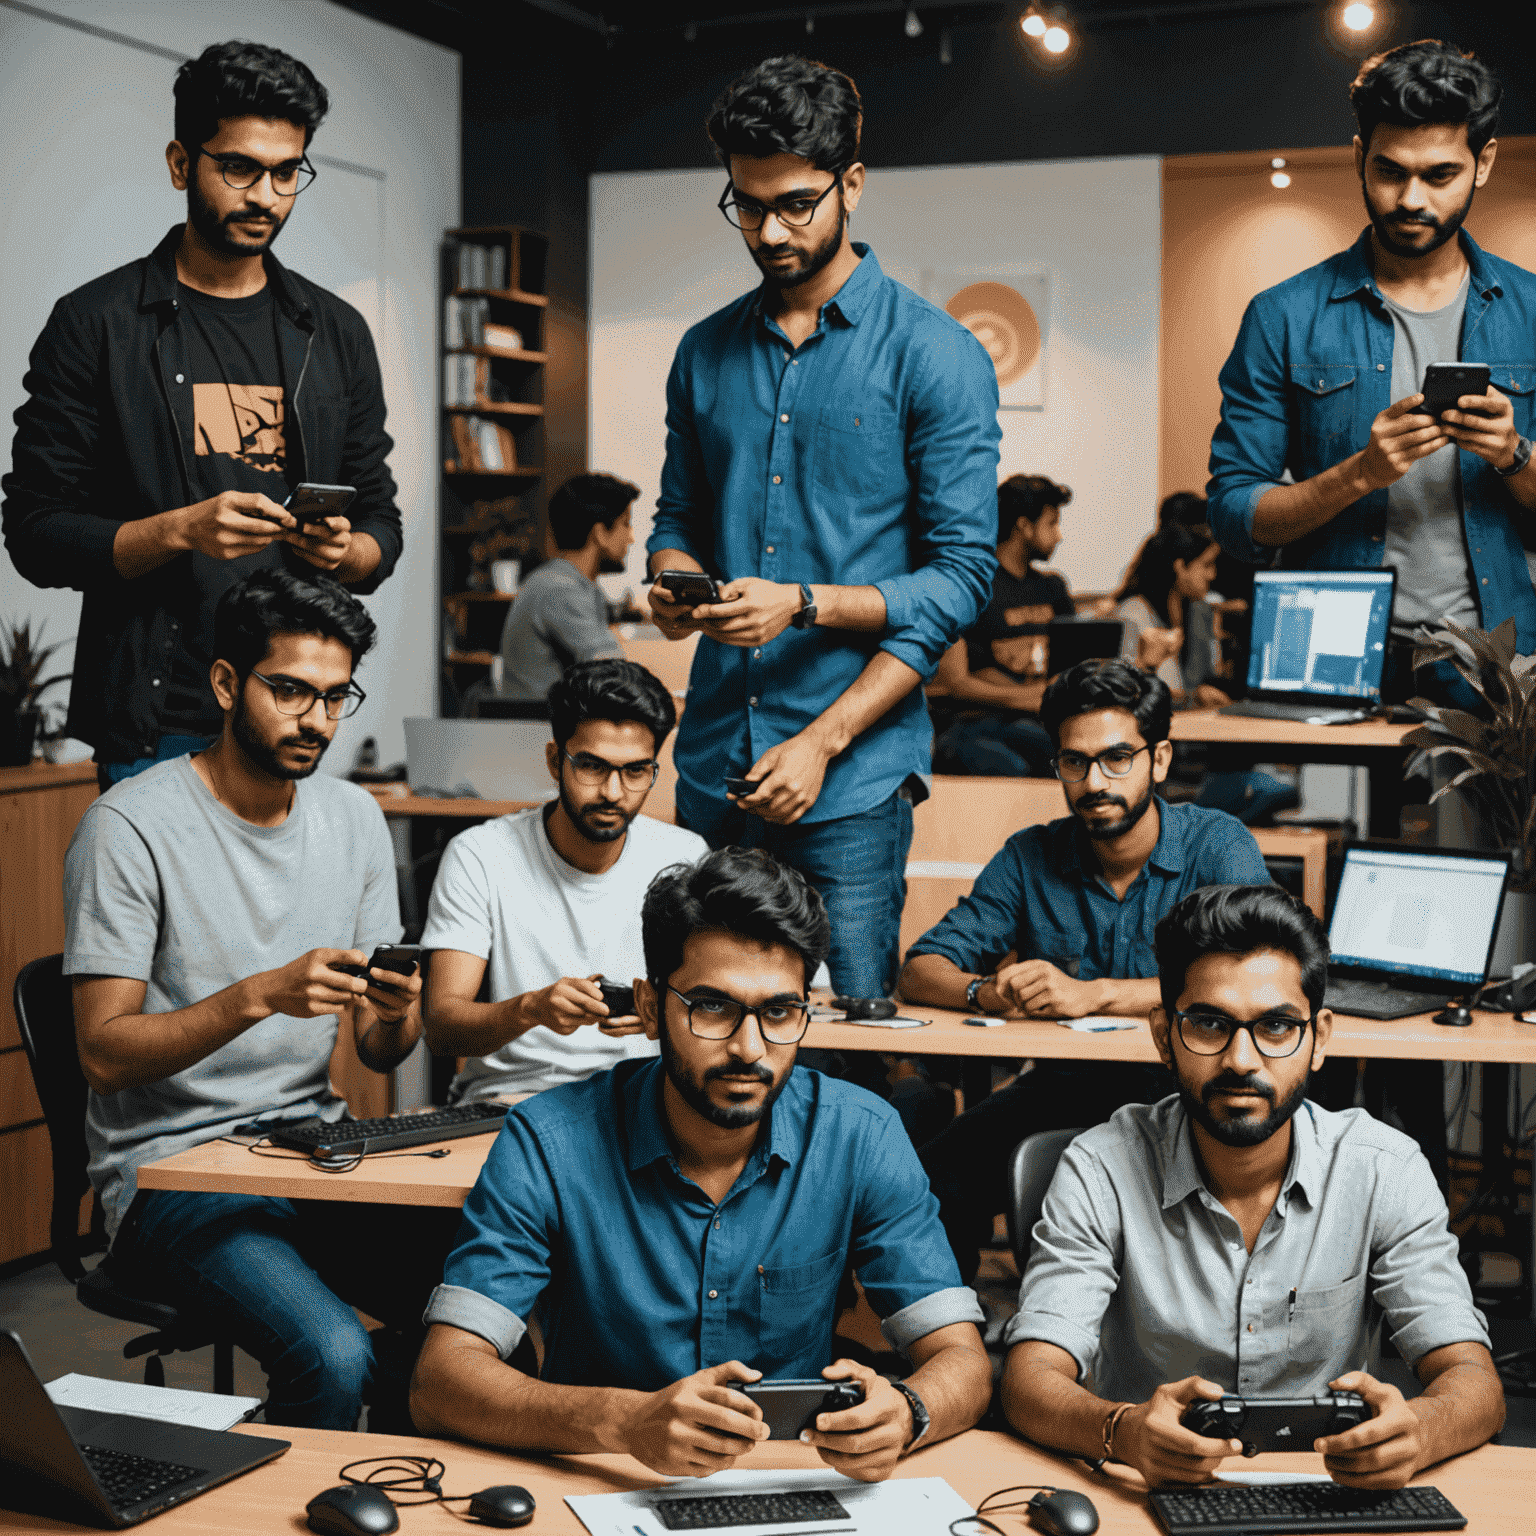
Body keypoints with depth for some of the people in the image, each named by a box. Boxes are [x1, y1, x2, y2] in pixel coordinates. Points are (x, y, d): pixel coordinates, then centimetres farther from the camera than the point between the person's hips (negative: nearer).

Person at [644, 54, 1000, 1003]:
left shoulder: (934, 356, -3)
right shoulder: (708, 353, 13)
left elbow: (962, 577, -7)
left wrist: (810, 650, -14)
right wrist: (673, 582, -4)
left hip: (853, 778, -4)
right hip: (713, 766, 5)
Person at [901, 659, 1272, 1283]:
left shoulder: (1218, 846, -5)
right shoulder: (1030, 859, 5)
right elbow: (921, 968, 3)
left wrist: (1093, 993, -29)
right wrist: (986, 992, -22)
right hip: (1061, 1087, 3)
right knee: (937, 1174, -24)